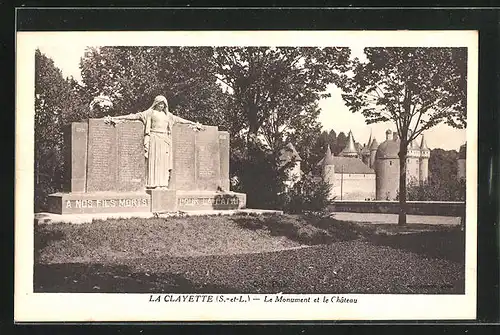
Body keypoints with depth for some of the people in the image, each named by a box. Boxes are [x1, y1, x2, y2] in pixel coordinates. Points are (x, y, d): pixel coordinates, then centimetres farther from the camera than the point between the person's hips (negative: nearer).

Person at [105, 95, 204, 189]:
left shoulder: (168, 115, 18)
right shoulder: (150, 113, 3)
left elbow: (179, 119, 28)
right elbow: (135, 116, -2)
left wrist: (193, 123, 35)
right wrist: (117, 118, -8)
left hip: (165, 140, 5)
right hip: (154, 139, -5)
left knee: (164, 161, 0)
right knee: (154, 160, -8)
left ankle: (163, 184, 1)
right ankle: (154, 184, -10)